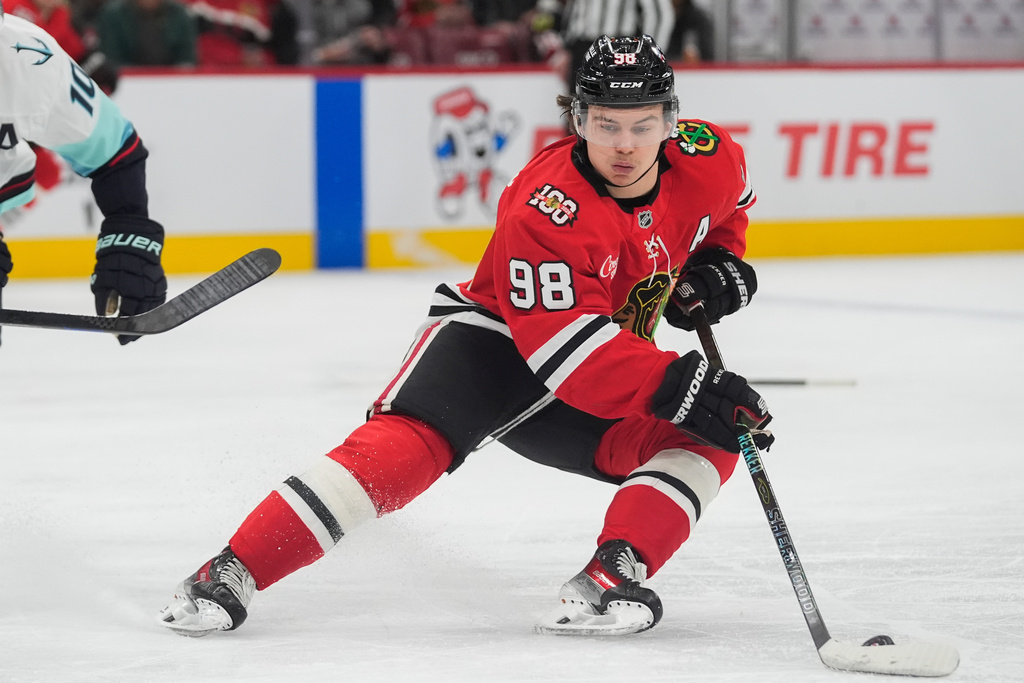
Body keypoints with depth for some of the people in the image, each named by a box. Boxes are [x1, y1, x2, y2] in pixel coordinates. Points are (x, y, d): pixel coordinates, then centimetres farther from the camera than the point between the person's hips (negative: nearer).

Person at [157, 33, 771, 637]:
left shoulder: (709, 160, -11)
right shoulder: (544, 208, -30)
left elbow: (726, 204, 17)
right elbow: (563, 344, -37)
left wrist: (718, 262, -3)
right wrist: (675, 385, -45)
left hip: (608, 372, 6)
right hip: (492, 336, -6)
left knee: (705, 442, -16)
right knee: (410, 441, -29)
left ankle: (612, 579, -27)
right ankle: (230, 574, -30)